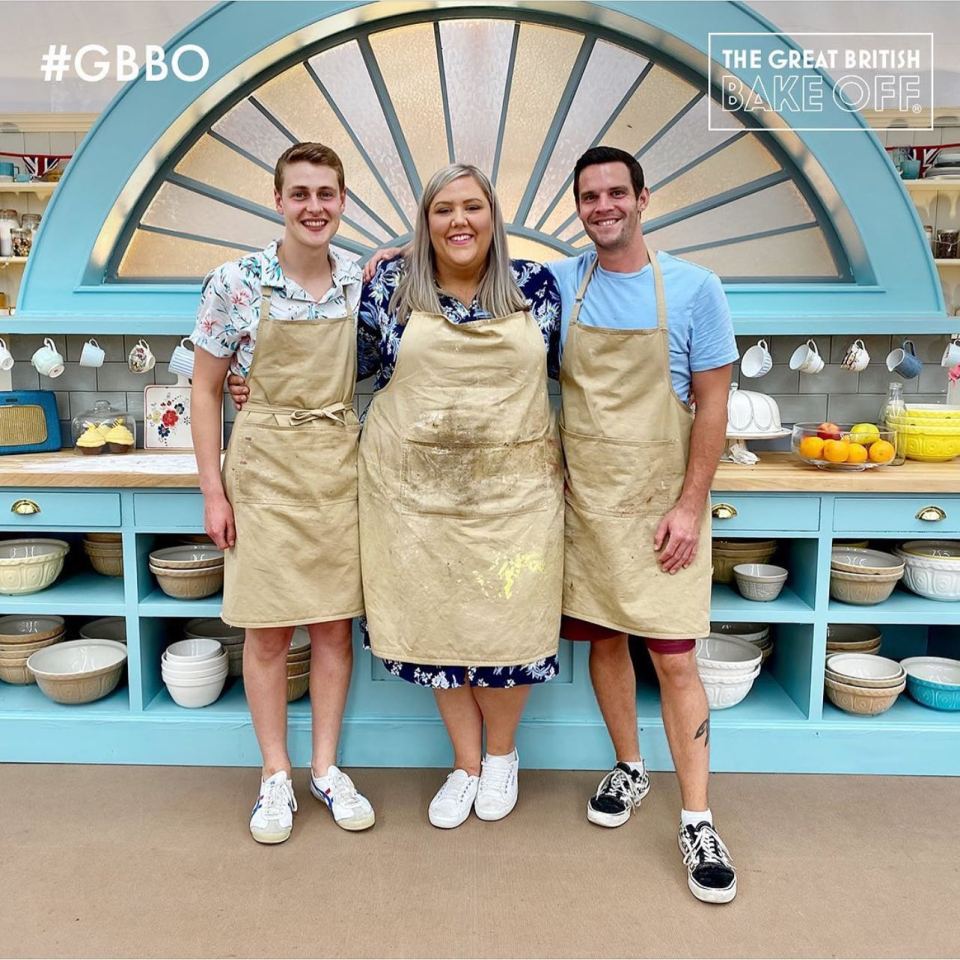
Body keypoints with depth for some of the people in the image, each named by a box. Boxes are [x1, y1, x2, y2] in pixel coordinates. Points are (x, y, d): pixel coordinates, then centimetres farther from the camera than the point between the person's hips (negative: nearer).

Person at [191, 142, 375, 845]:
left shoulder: (365, 282, 1)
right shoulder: (236, 283, -5)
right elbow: (207, 389, -1)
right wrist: (213, 491, -4)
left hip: (342, 468, 2)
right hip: (266, 469, -2)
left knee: (335, 623, 9)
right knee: (268, 629, 7)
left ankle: (326, 766, 27)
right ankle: (276, 774, 25)